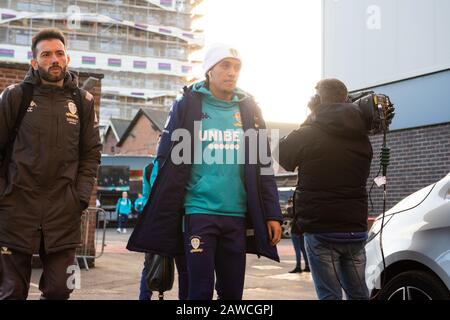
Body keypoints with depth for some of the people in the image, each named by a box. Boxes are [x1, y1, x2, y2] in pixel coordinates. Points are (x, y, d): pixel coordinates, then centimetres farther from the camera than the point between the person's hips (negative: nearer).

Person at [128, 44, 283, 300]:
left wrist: (272, 214, 3)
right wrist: (161, 219, -4)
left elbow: (263, 166, 10)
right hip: (200, 212, -3)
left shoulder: (249, 109, 11)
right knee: (201, 291, -3)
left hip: (237, 216, 3)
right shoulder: (188, 105, 1)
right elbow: (169, 163, 0)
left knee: (232, 291, 9)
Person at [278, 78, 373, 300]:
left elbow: (284, 157, 10)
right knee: (358, 293, 12)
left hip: (321, 231, -5)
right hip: (356, 230, 5)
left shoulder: (307, 136, -7)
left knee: (330, 294, -3)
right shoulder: (361, 138, 10)